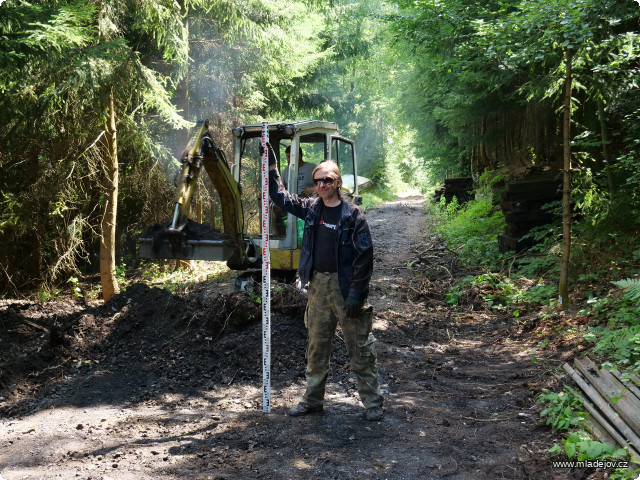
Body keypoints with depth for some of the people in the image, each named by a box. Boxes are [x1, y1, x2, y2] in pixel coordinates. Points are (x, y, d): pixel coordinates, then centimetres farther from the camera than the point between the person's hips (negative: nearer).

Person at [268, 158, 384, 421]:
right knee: (316, 346, 13)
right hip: (318, 285, 5)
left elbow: (364, 256, -11)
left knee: (360, 348, 1)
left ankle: (372, 402, 13)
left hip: (345, 287, -5)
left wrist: (356, 294, -15)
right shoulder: (311, 208, 7)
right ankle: (313, 400, 26)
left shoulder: (352, 214, -9)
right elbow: (280, 197, 21)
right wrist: (271, 169, 10)